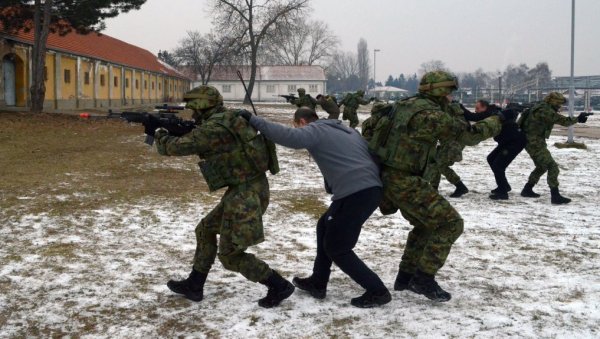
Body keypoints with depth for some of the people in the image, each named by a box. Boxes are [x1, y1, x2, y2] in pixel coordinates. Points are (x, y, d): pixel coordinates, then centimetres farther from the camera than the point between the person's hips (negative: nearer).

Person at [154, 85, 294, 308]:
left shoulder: (214, 128, -17)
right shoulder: (225, 121, 12)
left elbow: (177, 147, -11)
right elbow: (195, 142, 27)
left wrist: (160, 134, 9)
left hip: (246, 194, -10)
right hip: (245, 190, 10)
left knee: (230, 255, 0)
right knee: (206, 230, 20)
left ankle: (279, 286, 4)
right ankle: (193, 286, 28)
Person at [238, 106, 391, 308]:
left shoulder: (315, 130, 0)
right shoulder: (346, 130, 25)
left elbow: (290, 137, -19)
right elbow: (368, 153, 24)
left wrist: (253, 120, -14)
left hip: (355, 194, -9)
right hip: (371, 189, 9)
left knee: (336, 248, 5)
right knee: (325, 227, 23)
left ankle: (377, 291, 6)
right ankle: (317, 283, 29)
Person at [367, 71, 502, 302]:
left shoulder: (406, 105, 11)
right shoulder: (431, 114, -16)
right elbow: (468, 135, -11)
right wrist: (494, 123, 8)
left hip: (390, 177, 10)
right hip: (405, 182, -10)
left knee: (426, 224, 24)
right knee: (450, 224, -4)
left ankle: (405, 276, 26)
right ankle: (424, 279, -2)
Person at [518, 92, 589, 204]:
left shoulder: (541, 109, 13)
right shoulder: (545, 110, -18)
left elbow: (558, 119, 18)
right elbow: (562, 120, -18)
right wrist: (577, 119, -5)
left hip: (532, 143, 11)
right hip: (535, 144, -11)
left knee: (541, 167, 23)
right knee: (552, 167, -12)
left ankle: (527, 190, 28)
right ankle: (555, 196, -14)